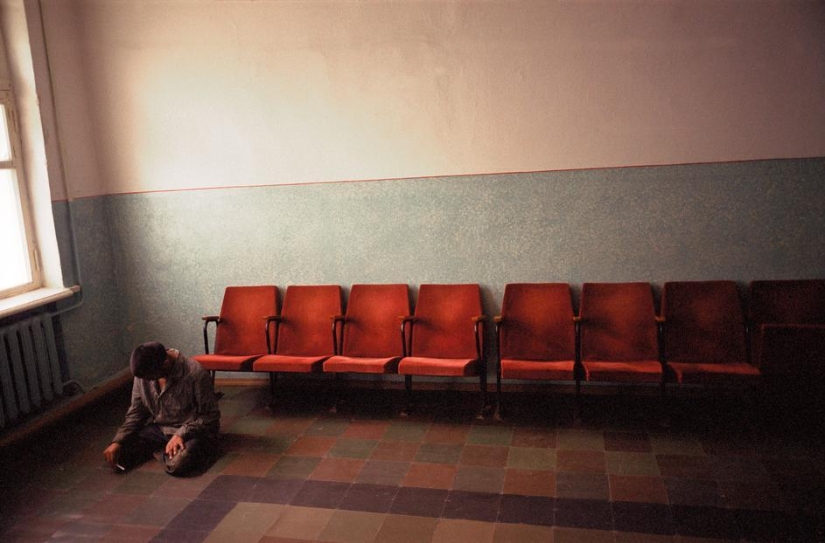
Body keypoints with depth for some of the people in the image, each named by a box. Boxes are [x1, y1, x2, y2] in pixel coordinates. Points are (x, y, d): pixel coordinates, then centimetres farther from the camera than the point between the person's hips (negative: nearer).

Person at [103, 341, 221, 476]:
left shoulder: (195, 374, -23)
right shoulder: (143, 374, -6)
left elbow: (210, 416, -16)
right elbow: (136, 413, 4)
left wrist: (181, 434, -27)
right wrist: (117, 441, -10)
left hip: (192, 432, -5)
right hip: (158, 429, 5)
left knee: (177, 464, -35)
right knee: (116, 454, -15)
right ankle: (162, 448, 7)